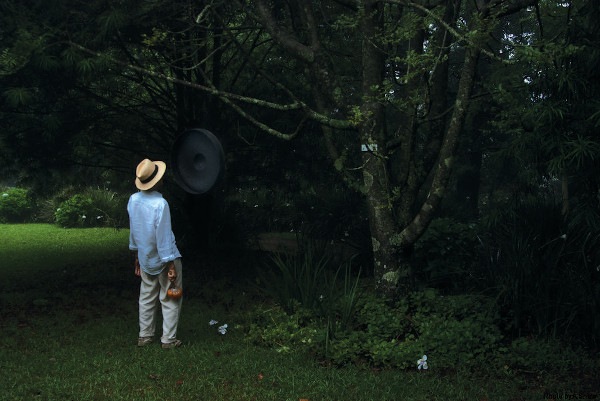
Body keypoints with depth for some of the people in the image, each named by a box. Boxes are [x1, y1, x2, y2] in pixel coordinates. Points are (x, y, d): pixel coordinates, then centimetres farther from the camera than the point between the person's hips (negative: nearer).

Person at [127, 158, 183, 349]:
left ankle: (144, 335, 23)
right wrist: (171, 266, -16)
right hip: (163, 259, -6)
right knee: (170, 298, 6)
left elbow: (133, 232, 6)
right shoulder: (160, 204, -25)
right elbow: (163, 237, -22)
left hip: (145, 258, 6)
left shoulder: (133, 200, -4)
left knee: (147, 297, 16)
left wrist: (137, 257, 17)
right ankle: (168, 339, 9)